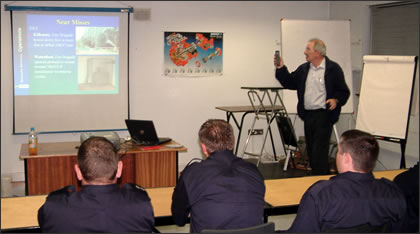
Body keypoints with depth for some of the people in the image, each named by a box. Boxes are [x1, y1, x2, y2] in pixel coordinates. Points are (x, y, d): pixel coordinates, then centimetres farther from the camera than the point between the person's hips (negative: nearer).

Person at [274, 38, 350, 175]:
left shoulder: (333, 69, -5)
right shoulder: (303, 69, 13)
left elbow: (344, 92, -3)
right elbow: (290, 83, 13)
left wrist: (336, 100, -21)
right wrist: (281, 69, 3)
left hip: (324, 115, -7)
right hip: (308, 115, 7)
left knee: (319, 151, -9)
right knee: (311, 151, 12)